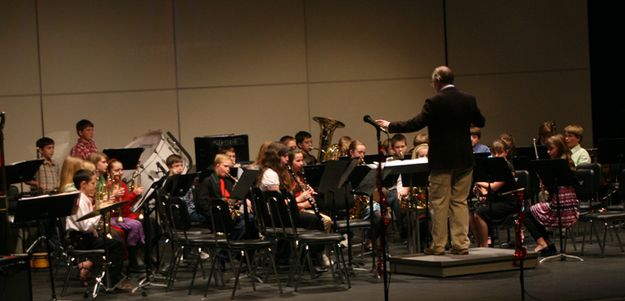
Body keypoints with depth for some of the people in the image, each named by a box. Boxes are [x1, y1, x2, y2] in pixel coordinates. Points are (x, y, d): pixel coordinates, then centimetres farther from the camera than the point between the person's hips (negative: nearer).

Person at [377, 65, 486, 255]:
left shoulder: (434, 102, -14)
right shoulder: (468, 100, 2)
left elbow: (415, 124, -15)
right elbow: (480, 122, 14)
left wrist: (389, 126, -4)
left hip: (442, 161, -5)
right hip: (464, 161, 5)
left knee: (439, 204, 3)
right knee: (460, 202, 10)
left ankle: (438, 245, 7)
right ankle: (461, 244, 7)